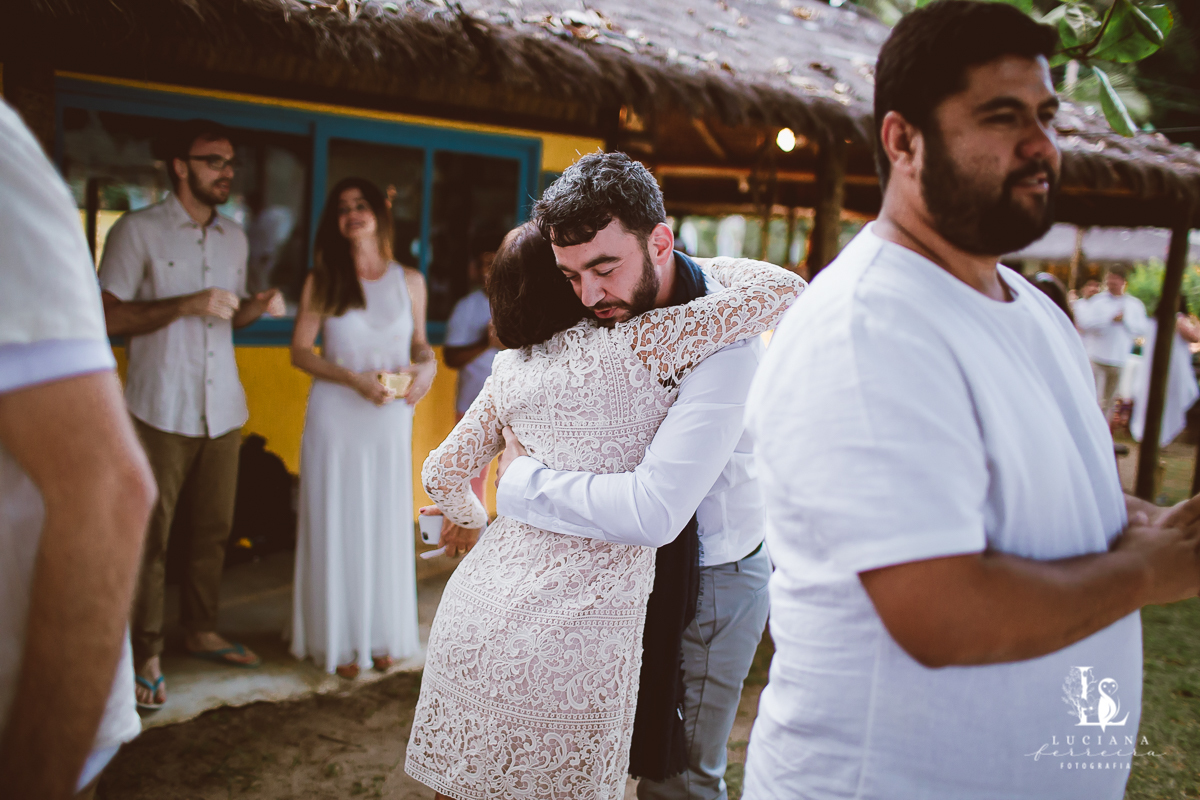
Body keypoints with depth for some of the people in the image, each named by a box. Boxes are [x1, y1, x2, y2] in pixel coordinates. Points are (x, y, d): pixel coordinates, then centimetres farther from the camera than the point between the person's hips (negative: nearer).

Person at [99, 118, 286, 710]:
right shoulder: (138, 231, -4)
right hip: (162, 411, -5)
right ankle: (147, 655, 8)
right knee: (150, 535, -2)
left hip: (223, 409, 6)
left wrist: (257, 307, 1)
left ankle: (201, 630, 26)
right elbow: (108, 316, -10)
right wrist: (188, 305, -17)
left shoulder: (234, 237, 15)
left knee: (214, 529, 10)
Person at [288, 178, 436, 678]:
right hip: (335, 419, -1)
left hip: (390, 421, 2)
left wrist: (427, 364, -9)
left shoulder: (409, 281, 4)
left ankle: (384, 636, 22)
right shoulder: (323, 281, -1)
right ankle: (340, 641, 16)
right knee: (337, 526, 3)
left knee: (387, 525, 7)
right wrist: (354, 378, -15)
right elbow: (300, 351, -2)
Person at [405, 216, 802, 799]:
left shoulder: (511, 369, 6)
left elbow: (442, 473, 17)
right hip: (575, 639, -5)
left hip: (477, 609, 6)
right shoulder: (638, 346, -13)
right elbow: (781, 289, -10)